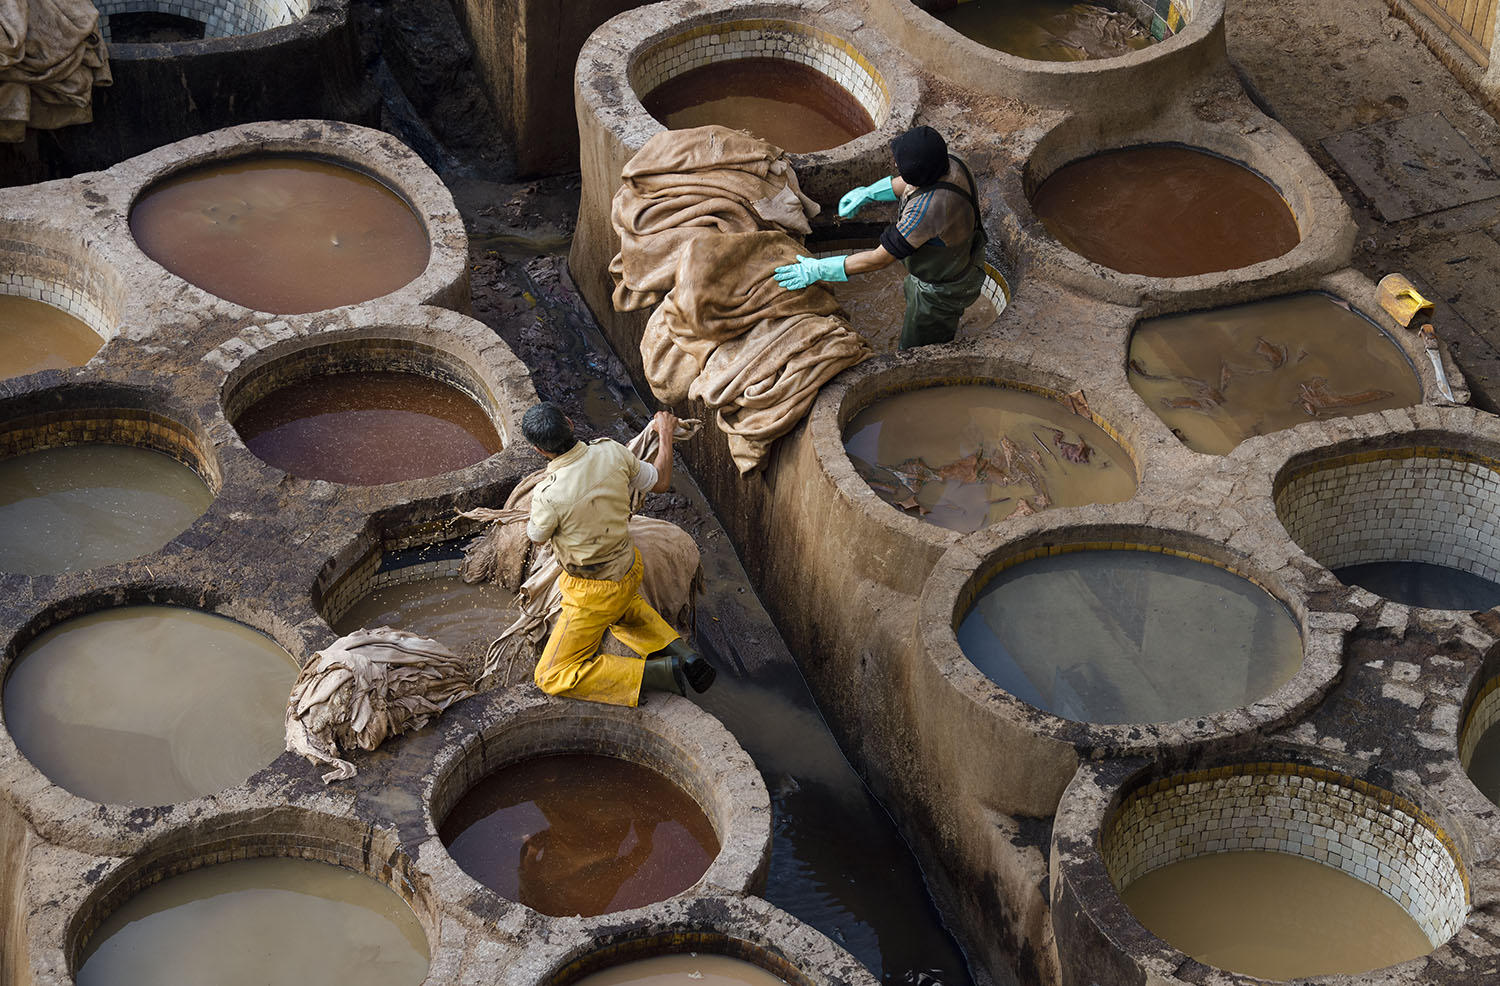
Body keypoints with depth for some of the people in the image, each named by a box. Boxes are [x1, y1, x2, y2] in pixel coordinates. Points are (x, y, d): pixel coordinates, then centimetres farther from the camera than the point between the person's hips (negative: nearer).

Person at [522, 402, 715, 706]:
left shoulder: (548, 496, -32)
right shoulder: (612, 453, -17)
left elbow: (536, 536, -7)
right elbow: (660, 482, 3)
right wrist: (666, 433, 19)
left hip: (594, 594, -7)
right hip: (629, 570, 7)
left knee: (552, 678, 3)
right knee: (621, 604, 43)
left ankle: (656, 672, -7)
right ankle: (683, 654, 20)